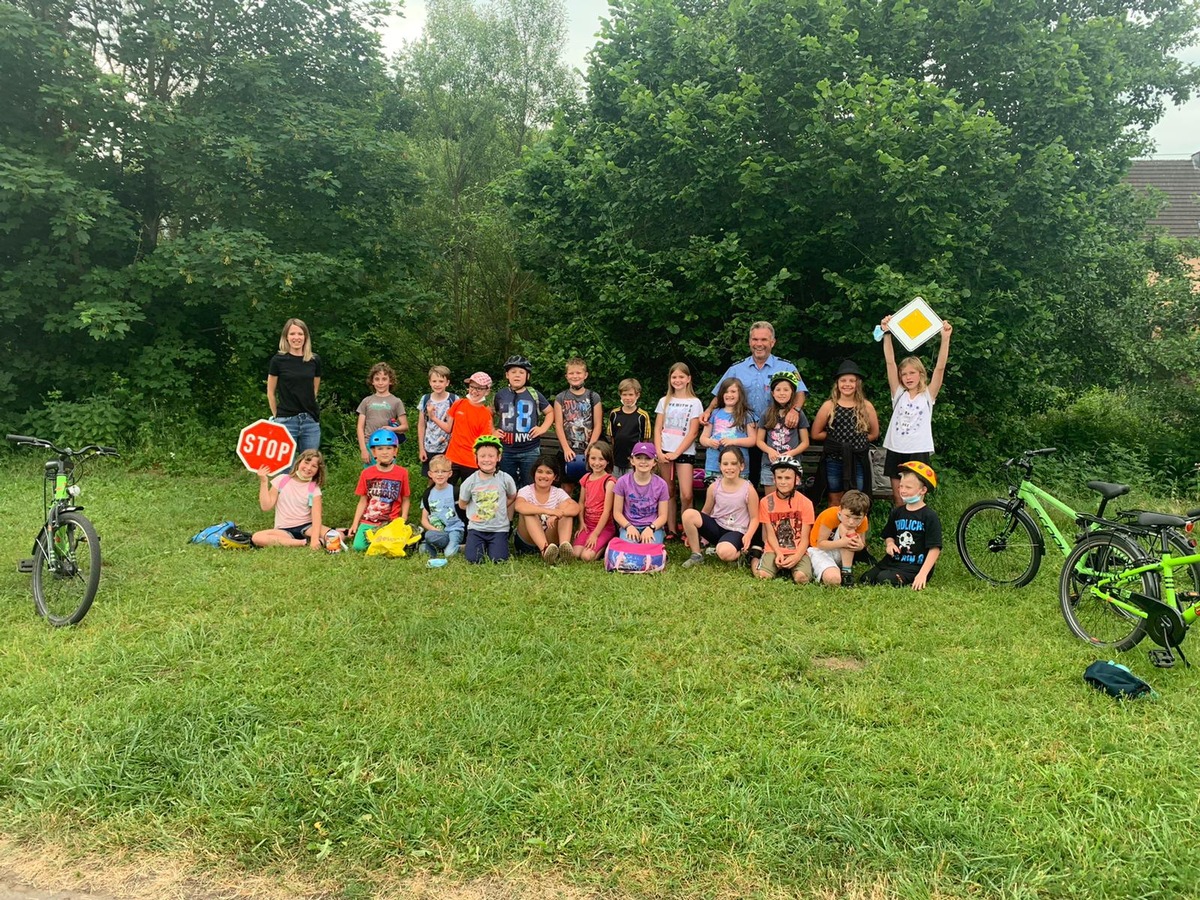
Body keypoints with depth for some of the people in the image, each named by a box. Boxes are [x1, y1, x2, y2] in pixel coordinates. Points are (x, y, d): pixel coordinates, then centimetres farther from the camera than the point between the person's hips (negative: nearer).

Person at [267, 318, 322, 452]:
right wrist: (277, 415, 7)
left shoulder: (314, 360, 6)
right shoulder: (278, 360, -2)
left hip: (310, 420, 3)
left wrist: (307, 408, 14)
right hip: (286, 420, -3)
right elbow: (270, 392, 5)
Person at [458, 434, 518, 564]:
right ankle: (482, 546, 21)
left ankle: (490, 546, 21)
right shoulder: (470, 481, -8)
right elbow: (462, 504, 7)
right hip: (476, 528, 1)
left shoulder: (505, 479, -10)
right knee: (473, 559, -14)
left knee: (498, 560, -14)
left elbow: (512, 498, 9)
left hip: (499, 528, 0)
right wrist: (475, 511, -1)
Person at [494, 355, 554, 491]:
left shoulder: (534, 395, 0)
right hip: (506, 451, 1)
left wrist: (543, 428, -1)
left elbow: (550, 412, 13)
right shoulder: (500, 395, 3)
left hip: (530, 451, -1)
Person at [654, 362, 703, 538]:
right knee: (669, 493, 6)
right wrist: (659, 452, -7)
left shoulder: (694, 403, 2)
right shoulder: (664, 401, 11)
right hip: (664, 453, 3)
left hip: (684, 453, -3)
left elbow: (693, 432, -4)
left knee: (686, 495, -12)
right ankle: (671, 529, 13)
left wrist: (676, 453, -10)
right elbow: (657, 429, 7)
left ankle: (686, 530, 3)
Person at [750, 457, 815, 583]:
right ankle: (755, 558, 8)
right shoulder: (766, 502, 0)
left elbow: (804, 538, -4)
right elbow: (770, 535, -1)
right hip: (774, 550, 0)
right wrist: (779, 553, -17)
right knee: (762, 575, -26)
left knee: (801, 577, -28)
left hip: (798, 552, 0)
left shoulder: (805, 503, -3)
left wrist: (796, 557, -20)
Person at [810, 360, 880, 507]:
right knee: (835, 503, 11)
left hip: (859, 461, 1)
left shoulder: (866, 406, 1)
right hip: (834, 461, -1)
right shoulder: (829, 406, -3)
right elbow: (816, 434, -1)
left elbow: (874, 433, 9)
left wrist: (856, 439, -1)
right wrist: (833, 436, -4)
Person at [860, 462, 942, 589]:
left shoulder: (930, 517, -8)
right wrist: (890, 544, -2)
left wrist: (923, 574, -20)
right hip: (894, 560, 6)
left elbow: (935, 549, -11)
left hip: (915, 566, -6)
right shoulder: (897, 513, 11)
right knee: (865, 578, -13)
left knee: (884, 579, -28)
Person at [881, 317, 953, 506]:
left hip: (918, 451, -2)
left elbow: (940, 367, -10)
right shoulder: (898, 394, 6)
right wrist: (887, 333, -12)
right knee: (897, 497, 8)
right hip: (895, 450, 2)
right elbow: (890, 362, -3)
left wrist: (945, 338, -19)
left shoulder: (927, 395, 2)